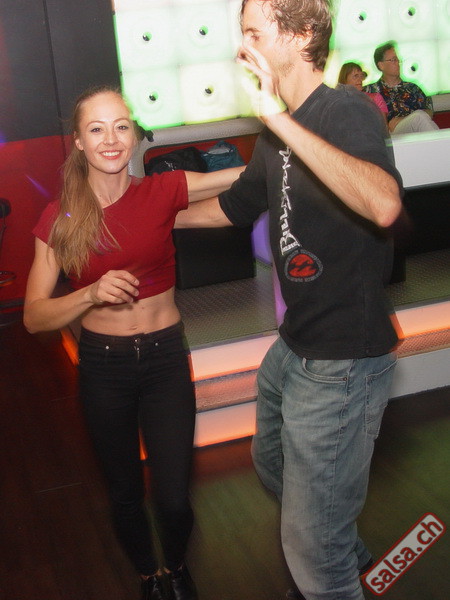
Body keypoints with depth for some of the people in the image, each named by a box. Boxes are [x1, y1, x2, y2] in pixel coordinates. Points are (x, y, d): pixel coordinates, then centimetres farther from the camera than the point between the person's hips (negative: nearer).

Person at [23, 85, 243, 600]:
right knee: (126, 494, 16)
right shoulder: (59, 218, -8)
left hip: (166, 359, 0)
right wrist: (91, 294, -24)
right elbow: (34, 317, -9)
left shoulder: (161, 192, -7)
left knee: (174, 499, 0)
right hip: (103, 365, 1)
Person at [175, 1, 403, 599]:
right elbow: (233, 205, 25)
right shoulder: (276, 137, 8)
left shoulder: (349, 112, -19)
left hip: (343, 362, -10)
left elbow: (383, 205, -41)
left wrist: (279, 117, -38)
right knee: (274, 466, 31)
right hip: (293, 348, 10)